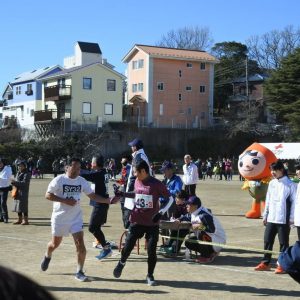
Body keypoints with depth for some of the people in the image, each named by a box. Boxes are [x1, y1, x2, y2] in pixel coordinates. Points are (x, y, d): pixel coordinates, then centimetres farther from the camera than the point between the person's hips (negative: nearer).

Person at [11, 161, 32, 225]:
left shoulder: (27, 174, -11)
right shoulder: (18, 173, 15)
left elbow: (24, 183, -19)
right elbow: (16, 180, 19)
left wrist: (16, 182, -24)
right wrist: (13, 182, -4)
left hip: (23, 192, -9)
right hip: (17, 192, 9)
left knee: (23, 206, -8)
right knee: (18, 206, 14)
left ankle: (25, 220, -3)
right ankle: (19, 219, 26)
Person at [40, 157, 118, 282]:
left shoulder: (82, 181, -1)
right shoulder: (59, 180, -12)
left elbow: (92, 196, 2)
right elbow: (48, 195, -13)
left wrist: (108, 200, -12)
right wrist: (65, 200, -23)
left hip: (76, 218, 2)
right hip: (60, 218, -2)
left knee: (80, 245, -11)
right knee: (55, 243, 15)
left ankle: (79, 272, 2)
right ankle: (47, 256, 49)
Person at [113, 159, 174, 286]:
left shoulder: (156, 184, -12)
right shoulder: (137, 182, 4)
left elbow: (170, 198, -7)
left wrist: (161, 212, -16)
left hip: (152, 223, -4)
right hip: (136, 222, 4)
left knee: (152, 251, -4)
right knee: (127, 247, 4)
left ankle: (150, 275, 15)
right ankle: (121, 264, 35)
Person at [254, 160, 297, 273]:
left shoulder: (290, 184, -6)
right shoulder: (271, 183, 10)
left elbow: (293, 202, -6)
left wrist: (291, 218, -9)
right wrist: (265, 215, 14)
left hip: (283, 219, -5)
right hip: (271, 218, 6)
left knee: (283, 243, 3)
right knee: (267, 241, 9)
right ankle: (265, 263, 18)